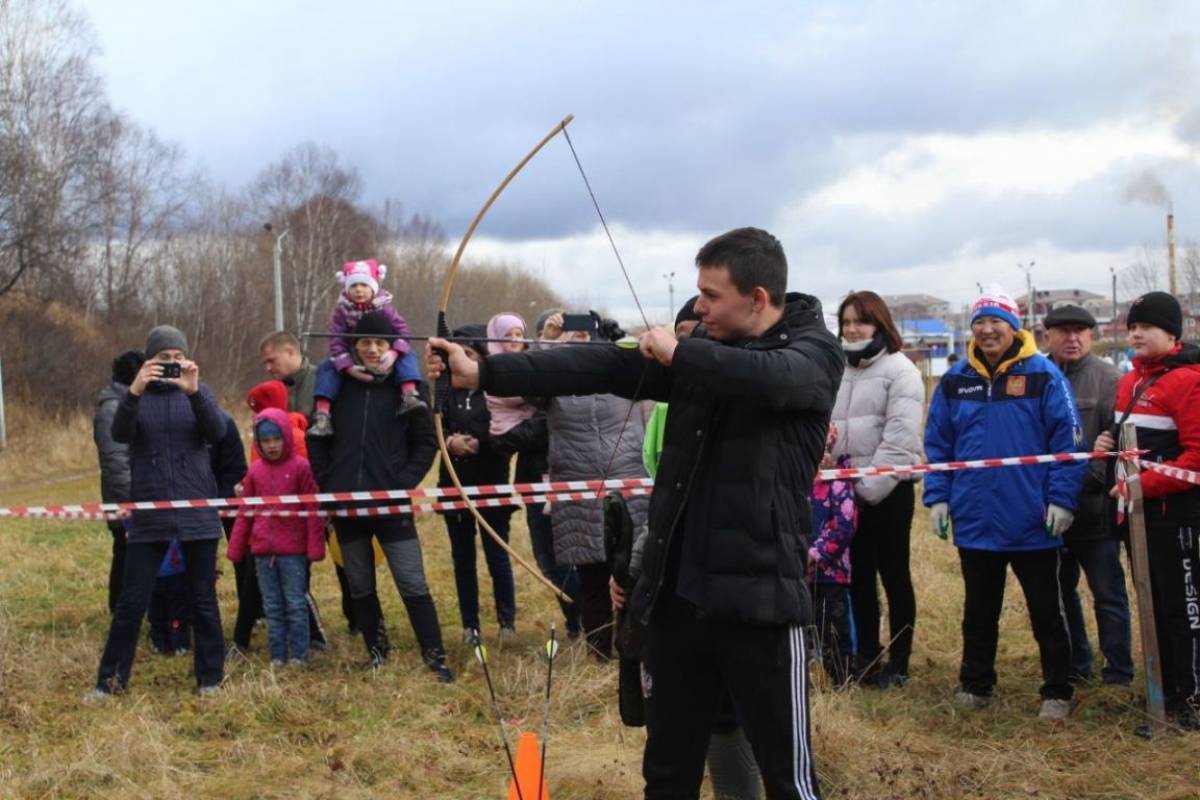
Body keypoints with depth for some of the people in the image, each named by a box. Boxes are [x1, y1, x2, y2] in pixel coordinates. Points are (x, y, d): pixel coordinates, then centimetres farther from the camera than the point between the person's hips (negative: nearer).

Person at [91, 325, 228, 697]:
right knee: (131, 602, 0)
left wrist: (194, 393, -28)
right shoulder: (138, 395, 3)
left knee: (203, 600, 6)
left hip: (197, 513, 1)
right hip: (149, 515, -1)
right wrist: (133, 393, -32)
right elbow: (120, 434, -15)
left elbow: (217, 432, -12)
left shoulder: (198, 392, 5)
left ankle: (210, 678, 16)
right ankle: (110, 680, 11)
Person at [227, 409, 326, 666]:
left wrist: (315, 547, -9)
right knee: (272, 607, 9)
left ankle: (298, 655, 8)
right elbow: (245, 512, 13)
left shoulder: (300, 467, -5)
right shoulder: (255, 471, 8)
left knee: (296, 604, 1)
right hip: (262, 551, 4)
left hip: (293, 550, -4)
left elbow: (313, 510, -5)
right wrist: (235, 548, 10)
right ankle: (277, 656, 15)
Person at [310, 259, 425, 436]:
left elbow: (402, 329, -19)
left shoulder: (383, 306, -14)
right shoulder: (342, 309, -14)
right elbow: (336, 340, -19)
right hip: (353, 360, 1)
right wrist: (348, 367, -32)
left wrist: (394, 353, -39)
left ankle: (409, 395, -43)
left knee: (407, 355, -24)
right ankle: (321, 416, -28)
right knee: (326, 368, -22)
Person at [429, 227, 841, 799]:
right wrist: (484, 373, -1)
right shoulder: (702, 352, 12)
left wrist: (680, 353, -19)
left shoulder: (815, 351, -4)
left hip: (758, 597, -6)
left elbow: (775, 378, -28)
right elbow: (600, 367, 6)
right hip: (678, 595, 6)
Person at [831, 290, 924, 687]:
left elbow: (900, 436, -16)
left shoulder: (899, 370, -8)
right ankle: (867, 658, 21)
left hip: (887, 490, -7)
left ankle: (898, 663, 10)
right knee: (859, 576, 12)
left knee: (893, 576, 2)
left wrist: (874, 485, -20)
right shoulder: (839, 371, 15)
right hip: (847, 488, 7)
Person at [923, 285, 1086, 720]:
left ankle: (1057, 692, 20)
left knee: (1046, 612, 9)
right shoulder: (955, 381, 4)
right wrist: (937, 497, 1)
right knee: (978, 611, 16)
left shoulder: (1043, 375, -7)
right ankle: (976, 684, 30)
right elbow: (937, 445, 8)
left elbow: (1068, 439, -9)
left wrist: (1061, 498, -14)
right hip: (975, 519, 3)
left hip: (1032, 520, -3)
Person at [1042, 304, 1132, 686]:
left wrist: (1092, 476, -18)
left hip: (1093, 508, -4)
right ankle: (1074, 667, 28)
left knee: (1108, 593, 4)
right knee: (1060, 589, 15)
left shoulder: (1108, 379, -3)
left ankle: (1119, 675, 14)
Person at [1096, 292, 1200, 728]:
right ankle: (1164, 688, 26)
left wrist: (1145, 483, -21)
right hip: (1138, 511, 9)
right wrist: (1109, 446, 3)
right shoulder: (1130, 381, 12)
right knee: (1153, 602, 15)